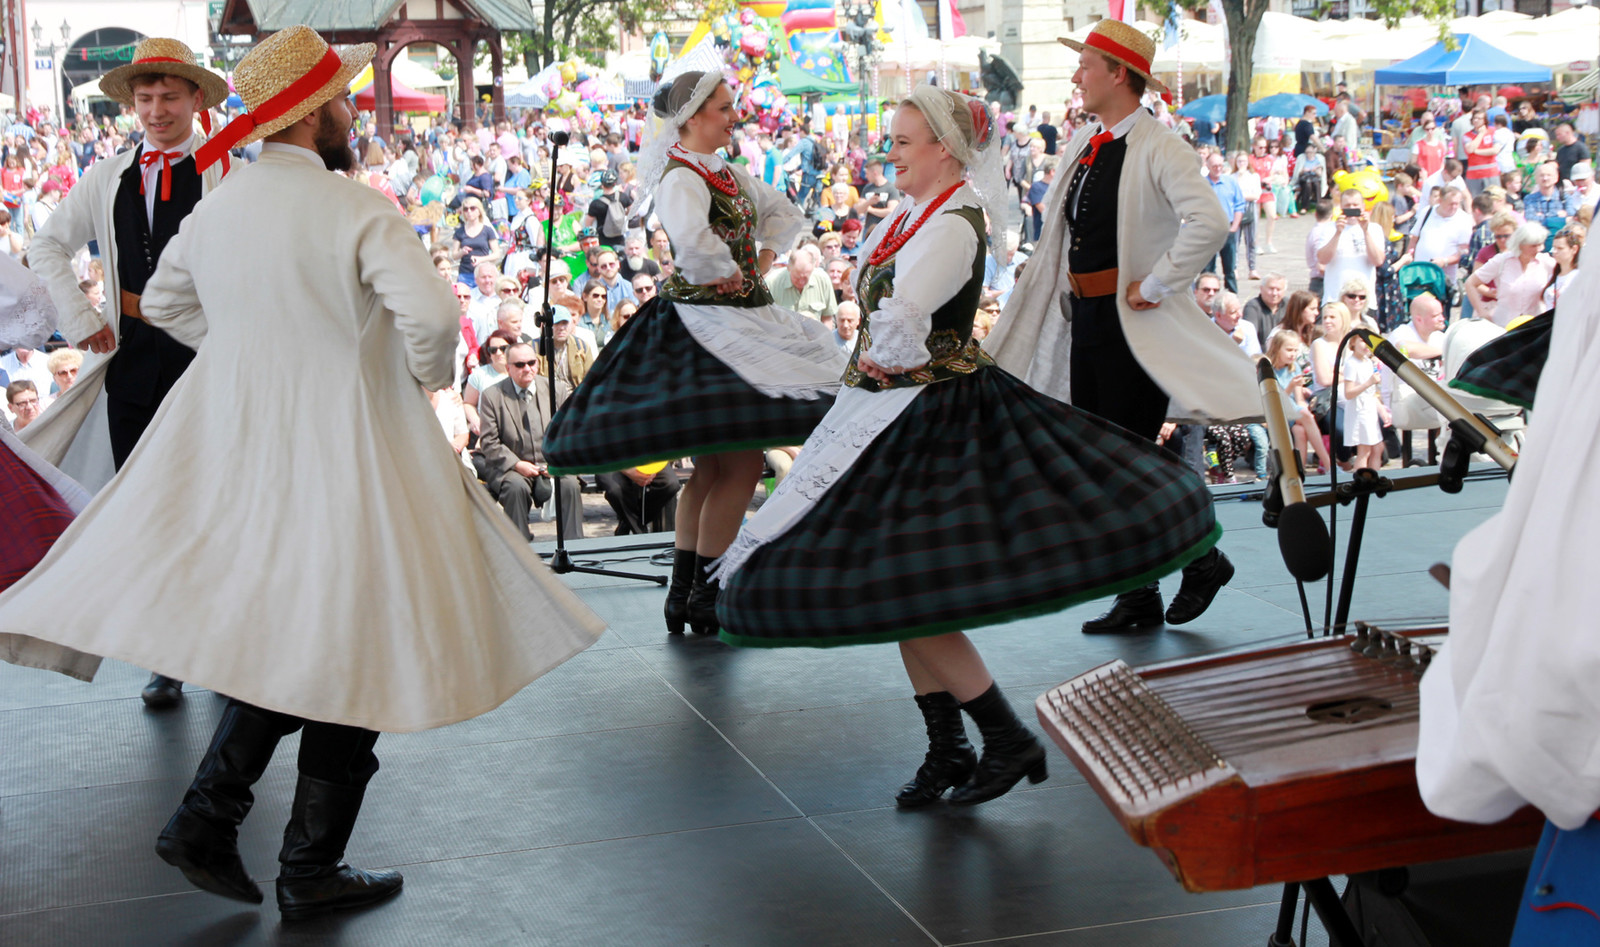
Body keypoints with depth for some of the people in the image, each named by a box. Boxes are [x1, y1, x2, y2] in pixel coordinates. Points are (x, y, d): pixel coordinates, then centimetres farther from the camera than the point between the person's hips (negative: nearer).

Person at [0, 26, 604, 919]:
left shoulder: (216, 209, 4)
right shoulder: (359, 211, -16)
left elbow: (164, 301, 19)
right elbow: (431, 315, -27)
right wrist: (430, 374, -7)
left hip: (239, 444, 7)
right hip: (341, 451, -6)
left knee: (282, 640, 20)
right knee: (350, 655, 5)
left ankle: (207, 818, 12)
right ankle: (312, 872, 14)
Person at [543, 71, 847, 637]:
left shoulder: (728, 173, 14)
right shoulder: (680, 177, -15)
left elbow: (785, 215, 27)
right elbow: (689, 239, -36)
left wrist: (761, 261, 10)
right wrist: (727, 272, -19)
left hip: (743, 319, 10)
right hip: (704, 322, -10)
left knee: (713, 467, 13)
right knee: (741, 463, -9)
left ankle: (683, 592, 20)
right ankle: (704, 597, -1)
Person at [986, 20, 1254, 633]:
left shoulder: (1157, 147, -12)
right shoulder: (1082, 149, 13)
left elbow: (1209, 223, -25)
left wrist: (1156, 285, -20)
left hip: (1134, 322, -8)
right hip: (1086, 319, 8)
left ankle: (1203, 560, 16)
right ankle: (1137, 598, 17)